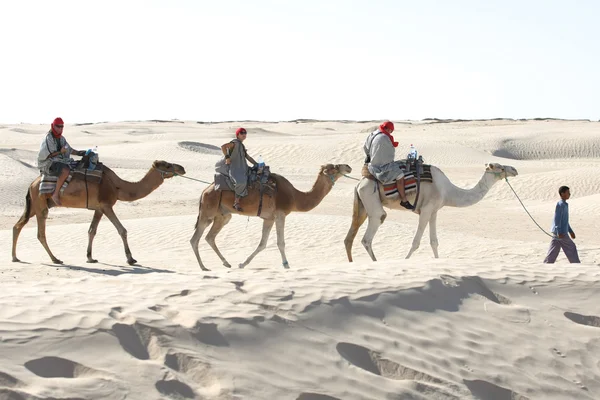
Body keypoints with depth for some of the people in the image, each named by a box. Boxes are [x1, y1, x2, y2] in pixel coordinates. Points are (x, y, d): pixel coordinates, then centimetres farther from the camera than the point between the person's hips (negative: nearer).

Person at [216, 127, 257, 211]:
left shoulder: (242, 146, 23)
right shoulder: (235, 143, -5)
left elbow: (248, 157, 29)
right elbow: (223, 146, -19)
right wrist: (227, 157, -18)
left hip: (241, 169, 10)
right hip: (233, 168, -10)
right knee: (240, 182, -32)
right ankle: (236, 202, -22)